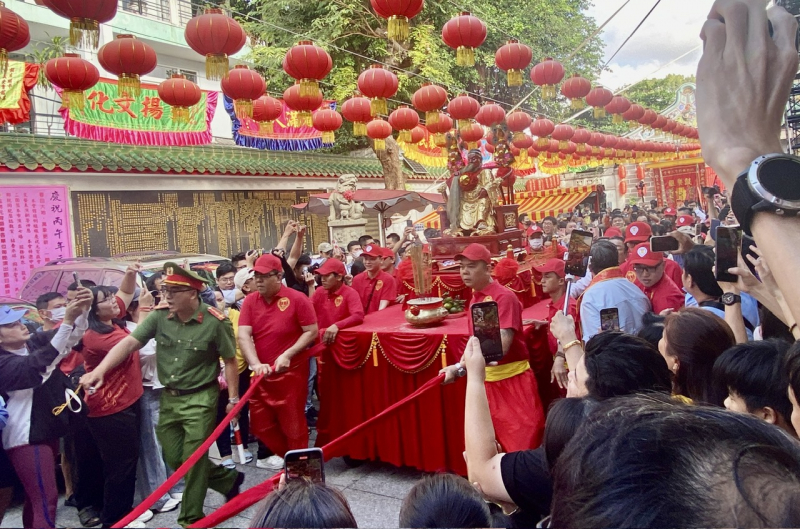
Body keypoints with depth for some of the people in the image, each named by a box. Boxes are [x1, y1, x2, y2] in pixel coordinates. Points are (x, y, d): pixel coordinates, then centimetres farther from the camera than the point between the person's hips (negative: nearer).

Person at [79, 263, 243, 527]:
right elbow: (129, 343, -11)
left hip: (200, 398, -6)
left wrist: (233, 398, -6)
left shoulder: (215, 322, -18)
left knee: (193, 460, 1)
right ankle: (229, 479, 35)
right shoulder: (159, 316, -6)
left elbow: (230, 361, -9)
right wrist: (99, 370, -25)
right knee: (174, 459, 14)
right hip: (169, 397, 6)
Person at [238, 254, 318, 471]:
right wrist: (256, 363, -23)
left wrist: (287, 355, -20)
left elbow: (312, 332, -10)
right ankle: (282, 453, 41)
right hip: (261, 373, 5)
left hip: (291, 371, -5)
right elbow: (243, 335, -8)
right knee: (260, 423, 15)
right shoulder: (250, 301, 0)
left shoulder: (297, 299, -12)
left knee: (292, 422, 5)